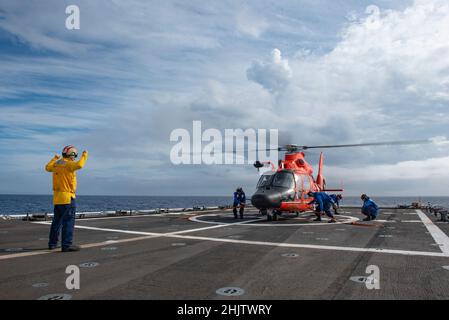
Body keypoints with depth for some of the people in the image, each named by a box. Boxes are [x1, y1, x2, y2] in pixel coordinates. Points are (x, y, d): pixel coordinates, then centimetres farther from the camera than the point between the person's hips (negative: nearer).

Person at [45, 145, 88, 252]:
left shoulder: (56, 164, 11)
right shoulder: (68, 164, -13)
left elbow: (48, 167, 32)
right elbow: (79, 165, -34)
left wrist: (54, 158, 46)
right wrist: (84, 155, -18)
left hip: (57, 198, 9)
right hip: (67, 197, -8)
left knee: (56, 221, 18)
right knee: (69, 222, -6)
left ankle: (52, 243, 26)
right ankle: (66, 245, -7)